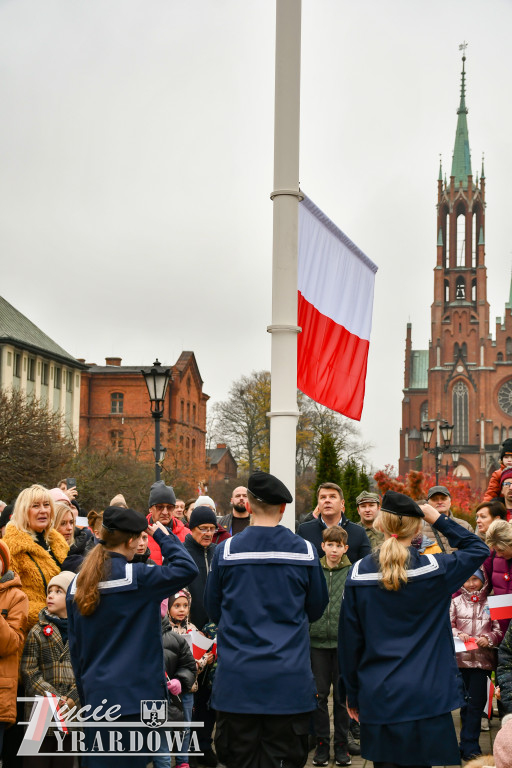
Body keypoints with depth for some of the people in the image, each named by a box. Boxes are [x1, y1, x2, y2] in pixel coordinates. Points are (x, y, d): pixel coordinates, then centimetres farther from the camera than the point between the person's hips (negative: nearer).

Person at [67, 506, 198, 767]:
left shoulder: (78, 584, 6)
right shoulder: (136, 578, -12)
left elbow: (75, 646, 11)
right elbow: (186, 568, -14)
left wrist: (84, 691, 18)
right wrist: (163, 536, 0)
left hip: (95, 695, 6)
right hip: (135, 693, -5)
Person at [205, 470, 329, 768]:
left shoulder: (226, 550, -5)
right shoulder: (305, 551, -4)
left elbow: (214, 610, 7)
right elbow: (316, 609, 9)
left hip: (237, 679, 0)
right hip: (289, 680, 0)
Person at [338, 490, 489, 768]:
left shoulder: (358, 573, -3)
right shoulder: (434, 570, -8)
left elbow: (349, 640, 3)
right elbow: (479, 549, 11)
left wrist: (352, 693, 12)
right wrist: (439, 520, 9)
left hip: (377, 700, 2)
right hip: (426, 698, -1)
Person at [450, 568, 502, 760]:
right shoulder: (456, 602, 4)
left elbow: (500, 629, 2)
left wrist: (489, 639, -15)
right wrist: (458, 634, -13)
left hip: (482, 659, -1)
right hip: (461, 658, 1)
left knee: (475, 703, 1)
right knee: (466, 702, 11)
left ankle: (468, 746, 9)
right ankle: (469, 746, 22)